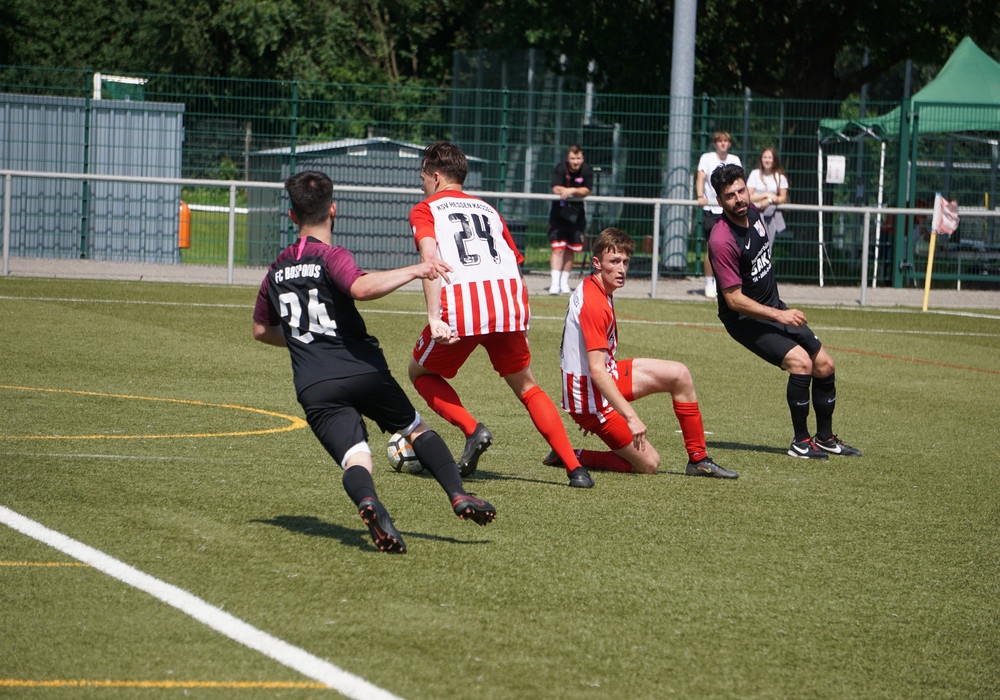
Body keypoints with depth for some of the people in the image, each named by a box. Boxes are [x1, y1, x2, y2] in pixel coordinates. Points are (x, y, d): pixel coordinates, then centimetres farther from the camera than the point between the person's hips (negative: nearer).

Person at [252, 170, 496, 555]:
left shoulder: (277, 269, 17)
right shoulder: (330, 257, -2)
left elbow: (261, 330, 30)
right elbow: (362, 287, -26)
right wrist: (415, 271, -22)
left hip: (314, 388, 3)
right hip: (364, 373, -3)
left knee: (355, 461, -11)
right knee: (416, 429, 20)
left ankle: (368, 500, -44)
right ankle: (458, 495, 7)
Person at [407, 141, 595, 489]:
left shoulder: (425, 210, 14)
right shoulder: (487, 209, 30)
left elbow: (430, 258, -6)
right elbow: (516, 266, 23)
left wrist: (434, 317, -16)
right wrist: (519, 324, 30)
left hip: (460, 303, -4)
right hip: (509, 302, 4)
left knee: (421, 372, 21)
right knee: (526, 386, 20)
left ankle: (472, 430, -2)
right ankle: (575, 468, 8)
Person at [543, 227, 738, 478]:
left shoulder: (596, 288, 8)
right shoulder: (594, 303, -25)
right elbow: (596, 372, -30)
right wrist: (630, 416, -31)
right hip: (592, 397, -10)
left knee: (679, 375, 6)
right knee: (648, 464, -7)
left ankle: (698, 459, 10)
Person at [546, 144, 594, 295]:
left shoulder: (587, 170, -9)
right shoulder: (561, 169, -15)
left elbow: (586, 191, -16)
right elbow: (556, 189, -26)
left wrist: (572, 190, -32)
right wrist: (579, 191, -25)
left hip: (577, 214, 3)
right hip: (559, 213, -3)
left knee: (570, 251, 9)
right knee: (558, 249, -11)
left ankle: (564, 282, 20)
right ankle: (555, 283, -16)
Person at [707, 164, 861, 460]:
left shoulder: (752, 213, -2)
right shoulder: (722, 240, -27)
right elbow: (734, 299, -26)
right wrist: (778, 315, -26)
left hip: (774, 307, 9)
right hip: (745, 319, -9)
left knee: (825, 365, 8)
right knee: (800, 361, -25)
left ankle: (825, 438, 25)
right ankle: (800, 442, -10)